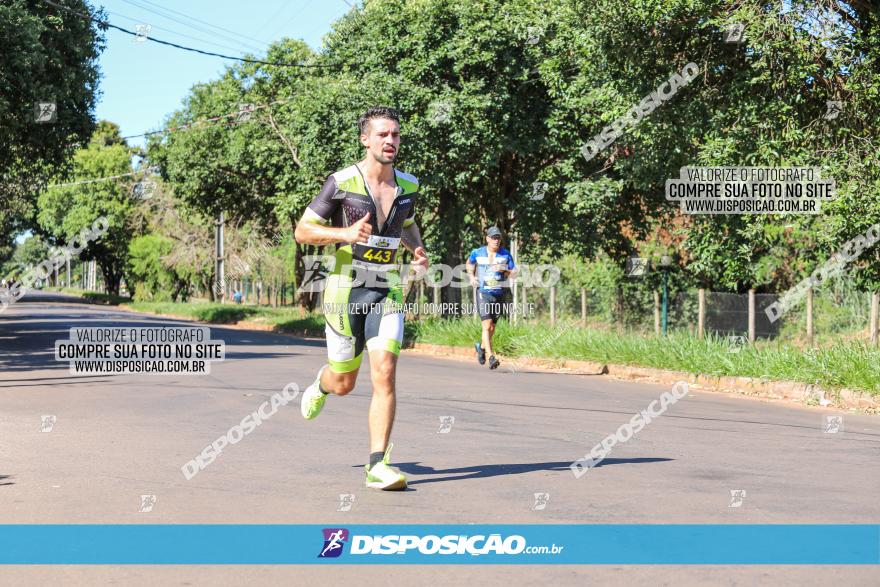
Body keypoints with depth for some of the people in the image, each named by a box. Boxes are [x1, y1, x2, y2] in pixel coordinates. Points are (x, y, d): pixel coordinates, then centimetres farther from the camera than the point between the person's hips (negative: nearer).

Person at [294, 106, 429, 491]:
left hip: (387, 292, 2)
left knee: (384, 374, -14)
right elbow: (303, 231, -4)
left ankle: (377, 466, -11)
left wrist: (419, 252, 4)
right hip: (346, 290, -2)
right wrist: (345, 234, -22)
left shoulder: (408, 186, 5)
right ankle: (321, 384, 49)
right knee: (344, 384, 10)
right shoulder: (342, 182, -9)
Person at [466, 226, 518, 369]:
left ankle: (481, 347, 40)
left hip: (499, 293, 2)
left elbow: (514, 274, 3)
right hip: (483, 292, -2)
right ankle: (491, 357, -19)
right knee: (487, 325, -16)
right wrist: (472, 277, 6)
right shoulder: (477, 253, 1)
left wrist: (504, 271, -16)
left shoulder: (506, 254, 2)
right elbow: (469, 263, 22)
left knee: (492, 328, 12)